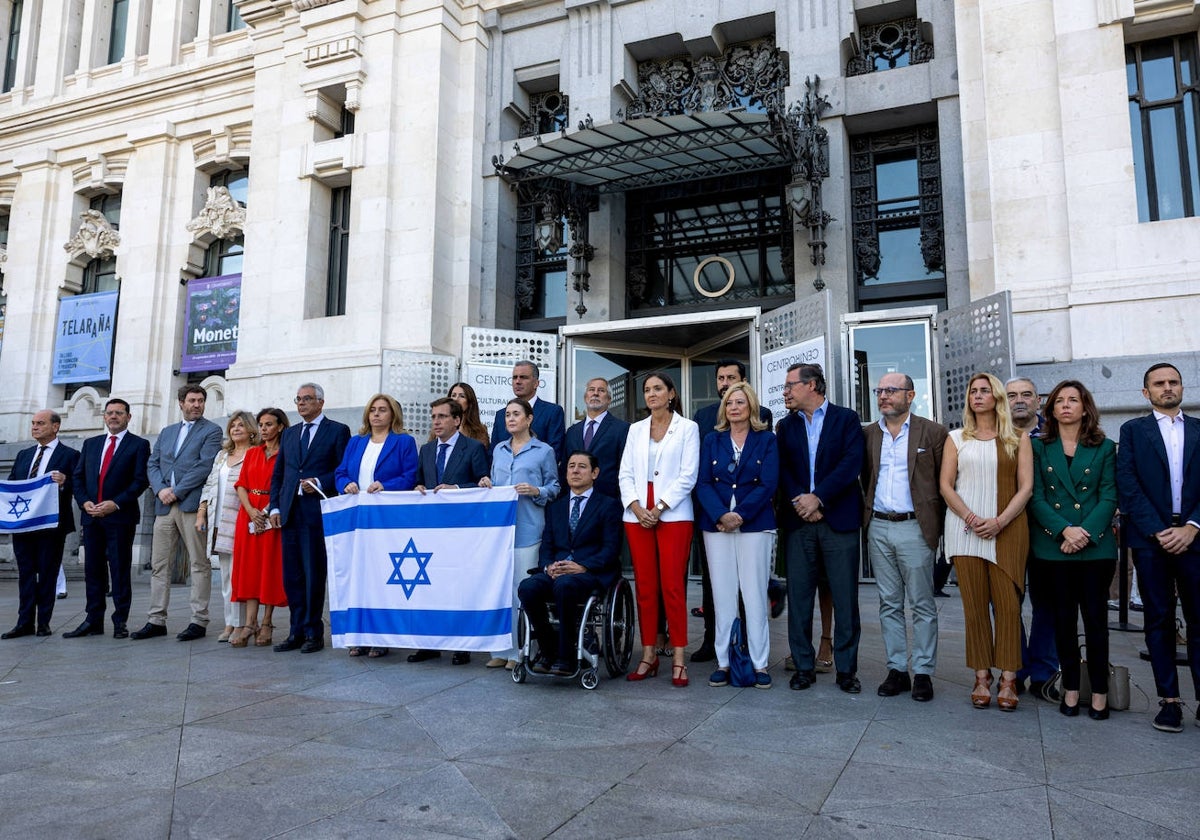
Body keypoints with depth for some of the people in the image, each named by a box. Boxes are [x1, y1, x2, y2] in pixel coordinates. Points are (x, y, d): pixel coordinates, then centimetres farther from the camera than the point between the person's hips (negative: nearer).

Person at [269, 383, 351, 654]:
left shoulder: (338, 430, 2)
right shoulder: (289, 433, 19)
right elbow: (278, 474, 18)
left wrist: (320, 484, -15)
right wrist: (275, 507, 8)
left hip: (317, 511, -5)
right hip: (290, 512, 6)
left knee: (313, 574, -2)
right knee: (291, 575, 7)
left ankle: (313, 633, 7)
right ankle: (297, 632, 14)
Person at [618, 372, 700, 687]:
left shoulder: (687, 428, 3)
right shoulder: (636, 429, 14)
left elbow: (688, 475, -5)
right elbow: (626, 474, 9)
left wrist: (659, 508, -12)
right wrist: (636, 507, -7)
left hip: (673, 515, -4)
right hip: (637, 515, 4)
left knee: (672, 586, -5)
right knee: (644, 586, 5)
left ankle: (678, 658, 2)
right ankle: (648, 656, 12)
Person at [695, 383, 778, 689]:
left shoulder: (766, 440, 5)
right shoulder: (712, 440, 11)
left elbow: (768, 485, -5)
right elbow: (703, 483, 2)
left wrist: (740, 515, -15)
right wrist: (721, 515, -14)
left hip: (755, 524, -2)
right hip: (716, 525, 2)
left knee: (755, 594, 0)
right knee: (722, 594, 4)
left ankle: (759, 663, 8)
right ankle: (724, 661, 11)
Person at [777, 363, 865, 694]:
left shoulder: (846, 418, 3)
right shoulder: (786, 426, 13)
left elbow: (851, 464, -8)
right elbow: (783, 469, 4)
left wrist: (817, 498, -14)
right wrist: (800, 500, -13)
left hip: (839, 519, -3)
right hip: (799, 521, 3)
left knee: (845, 599, 2)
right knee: (798, 597, 5)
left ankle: (846, 669, 14)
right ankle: (803, 666, 15)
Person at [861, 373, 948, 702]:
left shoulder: (933, 433, -1)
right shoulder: (867, 435, 9)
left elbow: (945, 483, -1)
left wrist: (936, 523, -3)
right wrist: (866, 511, 5)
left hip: (915, 528, -4)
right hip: (878, 528, 4)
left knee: (922, 605, 3)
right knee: (889, 604, 10)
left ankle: (923, 672, 13)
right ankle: (896, 670, 19)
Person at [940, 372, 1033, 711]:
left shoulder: (1017, 439, 9)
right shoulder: (957, 438, 12)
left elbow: (1026, 487, 2)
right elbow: (946, 485, 6)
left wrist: (999, 522, -11)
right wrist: (970, 517, -10)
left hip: (1007, 529, -1)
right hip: (966, 529, 1)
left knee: (1008, 604, -4)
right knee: (974, 605, 2)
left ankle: (1008, 680, 4)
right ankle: (982, 678, 8)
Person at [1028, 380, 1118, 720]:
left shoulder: (1104, 447, 6)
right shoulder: (1039, 447, 6)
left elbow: (1109, 498, -1)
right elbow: (1036, 497, -1)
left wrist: (1086, 533, -14)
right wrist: (1064, 529, -15)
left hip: (1096, 546, 0)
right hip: (1054, 546, 1)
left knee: (1096, 617, 2)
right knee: (1064, 618, 6)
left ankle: (1099, 691, 13)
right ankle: (1070, 688, 16)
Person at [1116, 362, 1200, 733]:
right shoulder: (1133, 430, 8)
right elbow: (1127, 485, -1)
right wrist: (1158, 531, -9)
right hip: (1150, 538, -1)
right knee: (1158, 619, 3)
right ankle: (1168, 699, 8)